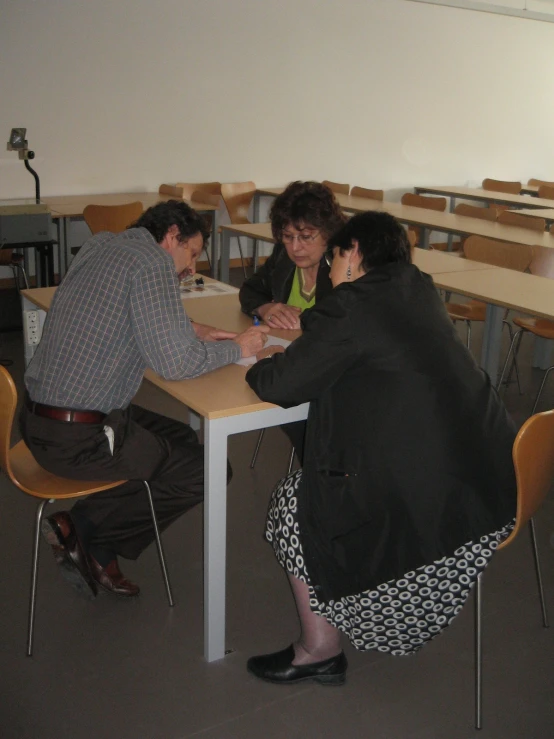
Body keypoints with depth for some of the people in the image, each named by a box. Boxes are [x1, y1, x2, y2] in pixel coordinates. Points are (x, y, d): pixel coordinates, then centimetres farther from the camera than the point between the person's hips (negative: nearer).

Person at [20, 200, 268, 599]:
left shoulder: (100, 246, 11)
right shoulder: (152, 262, -16)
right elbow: (174, 362, -20)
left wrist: (192, 329, 14)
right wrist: (237, 347, -4)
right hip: (80, 437, -9)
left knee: (183, 438, 21)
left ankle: (97, 551, 17)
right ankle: (82, 527, 4)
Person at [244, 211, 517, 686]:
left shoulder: (352, 307, -13)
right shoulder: (419, 290, 10)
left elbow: (278, 387, -10)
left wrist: (255, 365, 10)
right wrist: (309, 329, 23)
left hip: (437, 504, -9)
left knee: (295, 506, 10)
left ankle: (319, 652, 22)